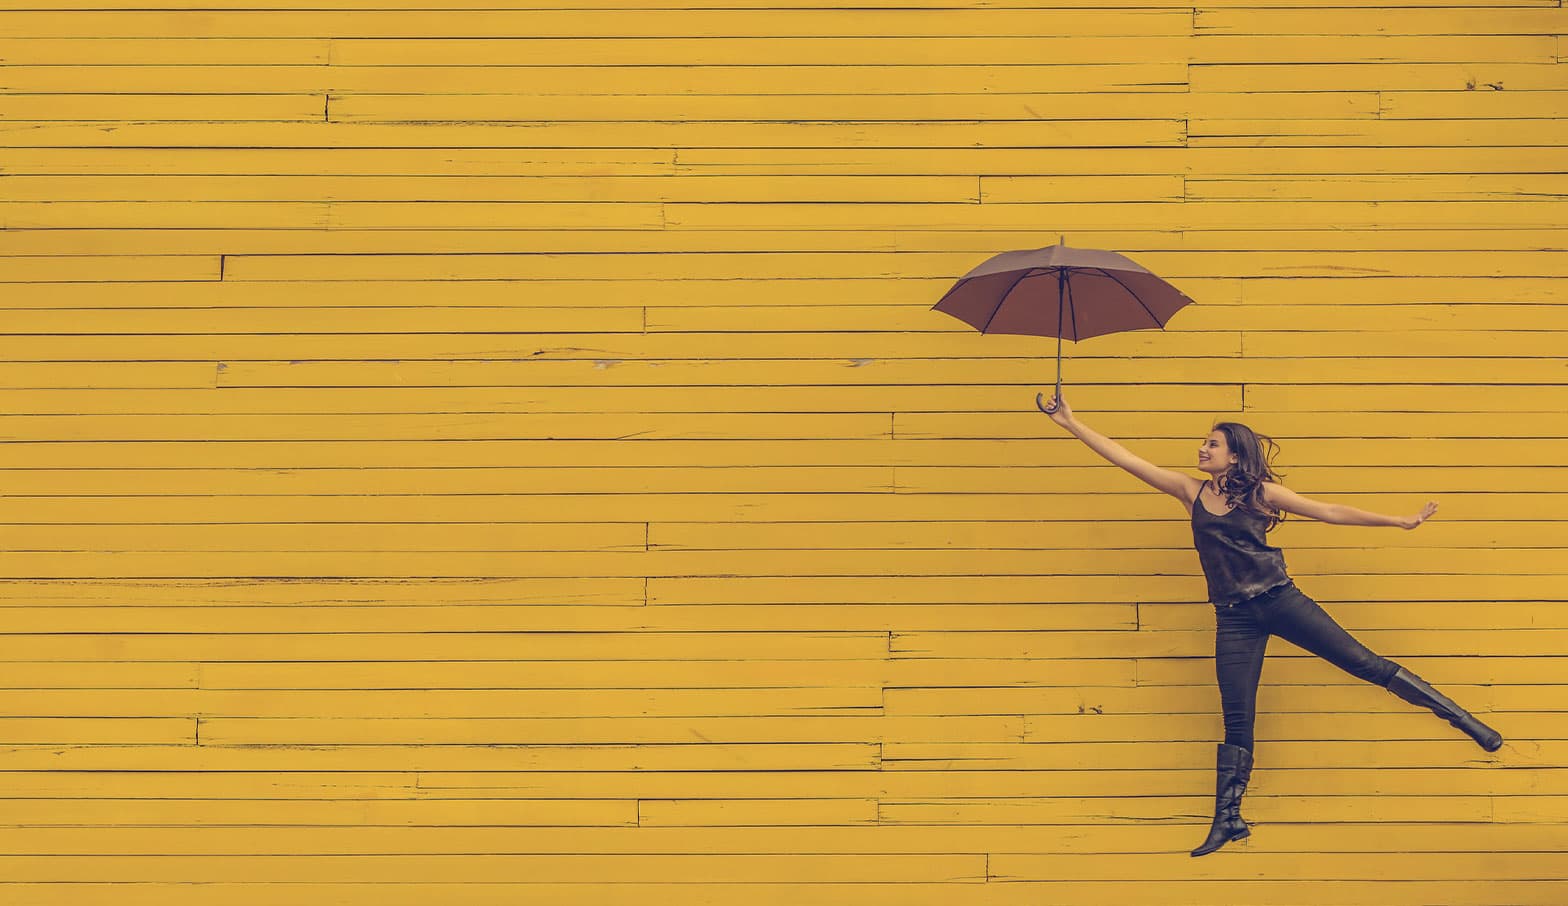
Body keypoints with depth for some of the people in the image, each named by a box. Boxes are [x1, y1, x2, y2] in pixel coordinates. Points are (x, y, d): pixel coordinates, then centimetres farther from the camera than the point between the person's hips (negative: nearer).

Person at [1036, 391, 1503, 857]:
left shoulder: (1261, 493, 1)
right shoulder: (1191, 491, 8)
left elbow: (1330, 512, 3)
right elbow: (1125, 457, 5)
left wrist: (1399, 521, 1)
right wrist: (1070, 423, 1)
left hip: (1280, 600, -2)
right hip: (1234, 618, 2)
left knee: (1365, 663, -1)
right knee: (1237, 722, 2)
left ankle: (1462, 718, 9)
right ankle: (1227, 820, 7)